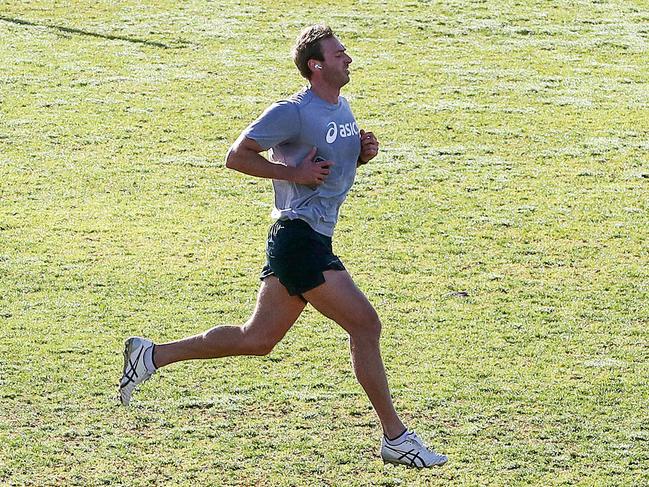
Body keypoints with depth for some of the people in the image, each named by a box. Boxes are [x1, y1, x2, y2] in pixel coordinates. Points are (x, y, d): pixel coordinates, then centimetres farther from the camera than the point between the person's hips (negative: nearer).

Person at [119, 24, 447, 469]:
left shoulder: (342, 108, 14)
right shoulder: (293, 112, -13)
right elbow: (237, 156, -10)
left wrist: (363, 153, 7)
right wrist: (294, 174, -17)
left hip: (314, 242, 10)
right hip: (299, 238, -10)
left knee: (256, 339, 14)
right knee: (365, 324, -10)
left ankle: (151, 356, 23)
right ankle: (396, 438, -3)